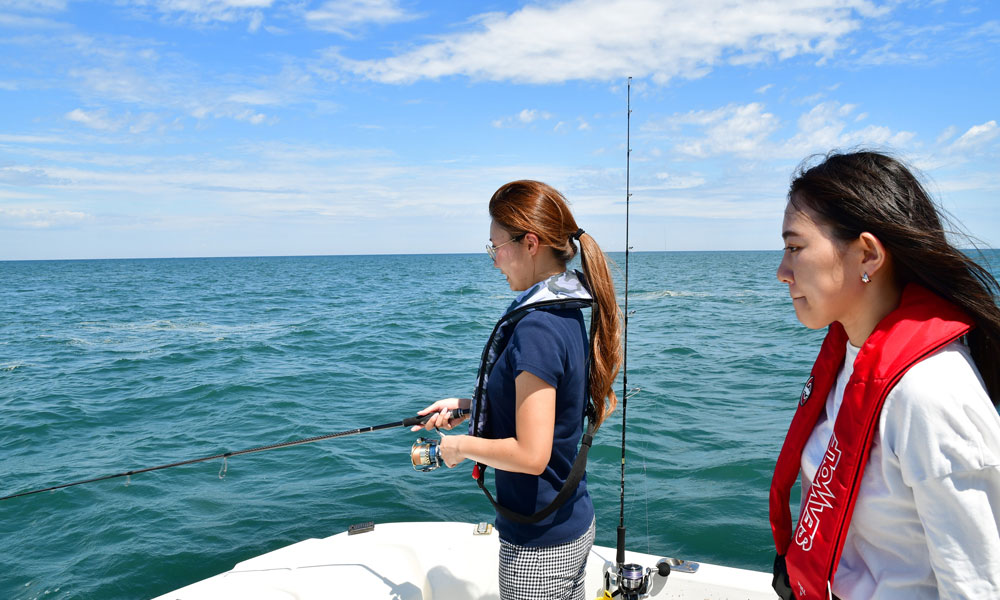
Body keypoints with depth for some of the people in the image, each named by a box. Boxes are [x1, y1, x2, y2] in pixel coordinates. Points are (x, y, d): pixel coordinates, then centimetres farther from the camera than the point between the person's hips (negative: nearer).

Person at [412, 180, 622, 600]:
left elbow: (531, 454, -28)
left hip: (539, 543, -9)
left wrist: (461, 446, -13)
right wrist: (468, 405, 11)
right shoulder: (568, 312, 2)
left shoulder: (536, 329, -26)